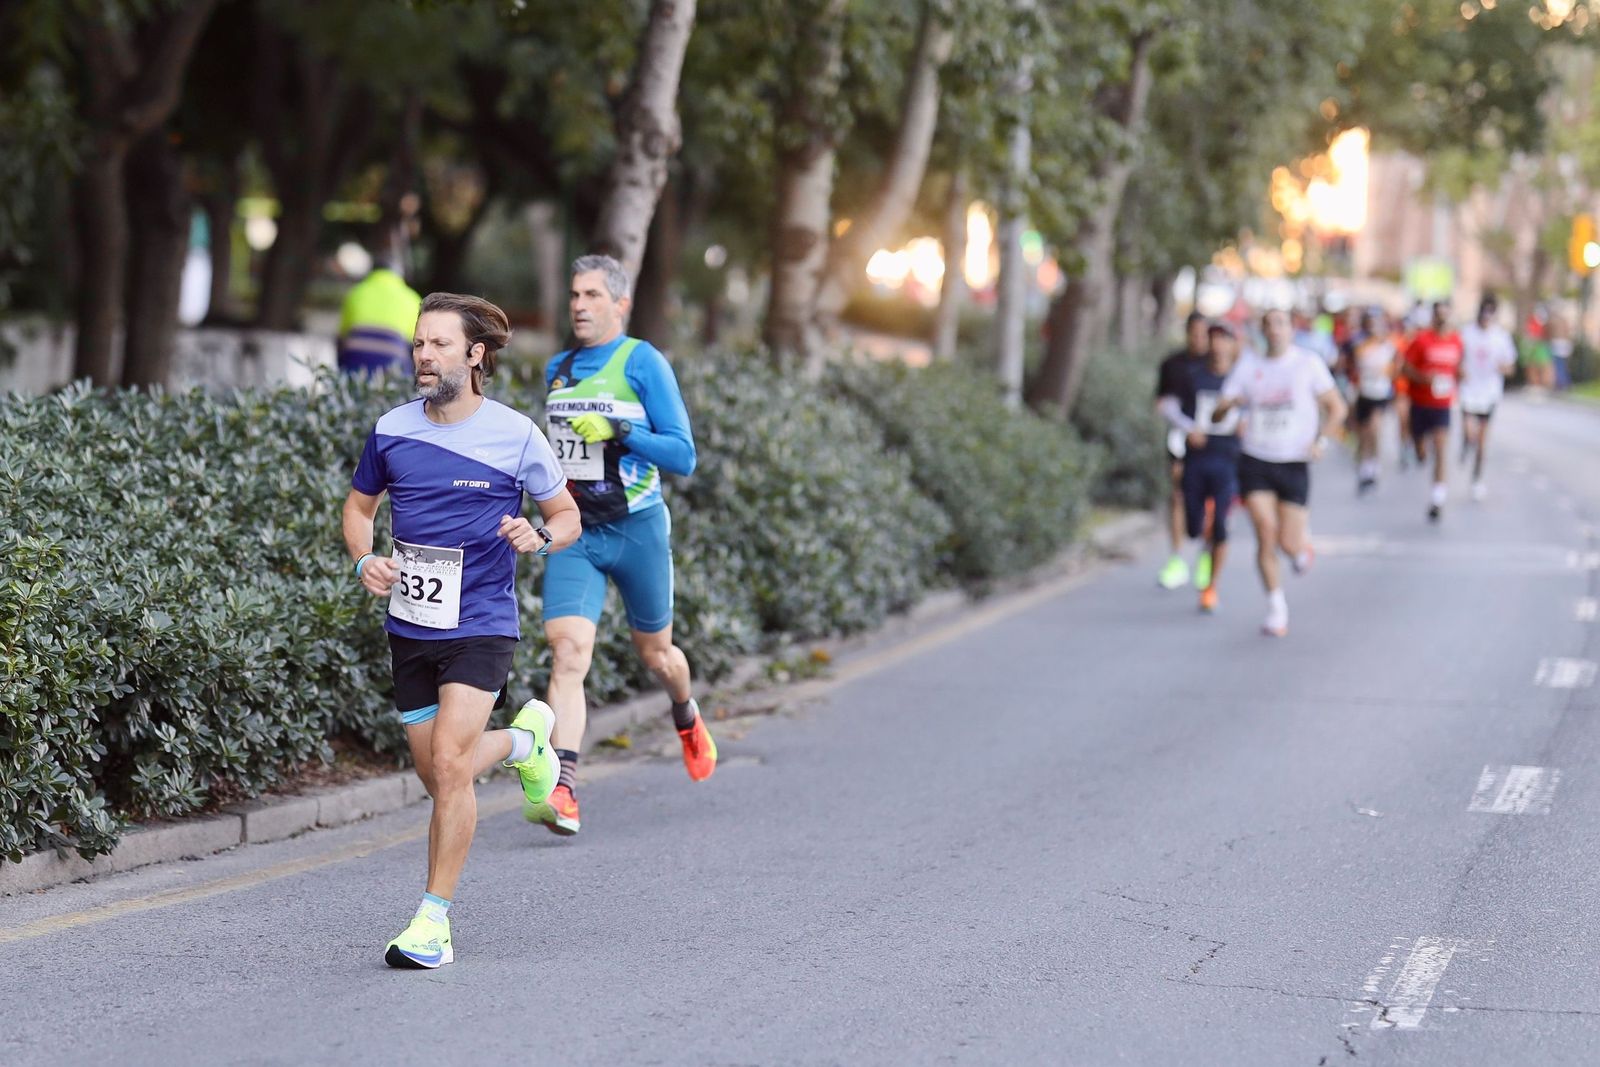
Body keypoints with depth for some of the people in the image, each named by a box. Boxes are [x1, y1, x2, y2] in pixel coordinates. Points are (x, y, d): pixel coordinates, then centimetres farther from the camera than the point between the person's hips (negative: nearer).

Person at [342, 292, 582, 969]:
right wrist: (364, 560, -2)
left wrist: (540, 537, -17)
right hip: (409, 627, 4)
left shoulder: (515, 435, -6)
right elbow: (359, 505, 18)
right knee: (437, 776, 11)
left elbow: (567, 515, 6)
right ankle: (524, 740, 44)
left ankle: (434, 918, -8)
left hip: (481, 626, -4)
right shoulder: (391, 432, 2)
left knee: (448, 764, -18)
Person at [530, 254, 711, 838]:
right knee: (568, 653, -15)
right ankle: (563, 794, -23)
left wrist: (618, 431, -21)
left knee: (654, 652, 15)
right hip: (574, 532, 3)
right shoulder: (557, 370, 10)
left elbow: (683, 456, -11)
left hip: (637, 528, -3)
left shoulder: (644, 362, -7)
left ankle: (688, 719, 50)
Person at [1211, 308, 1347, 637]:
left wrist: (1322, 440, -14)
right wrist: (1226, 406, -22)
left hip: (1294, 463, -1)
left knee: (1288, 543, -3)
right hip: (1255, 461, 1)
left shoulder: (1308, 363, 0)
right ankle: (1276, 607, 0)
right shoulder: (1247, 365, 4)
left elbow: (1336, 407, 2)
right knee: (1265, 533, -13)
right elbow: (1217, 415, 2)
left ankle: (1302, 543, 36)